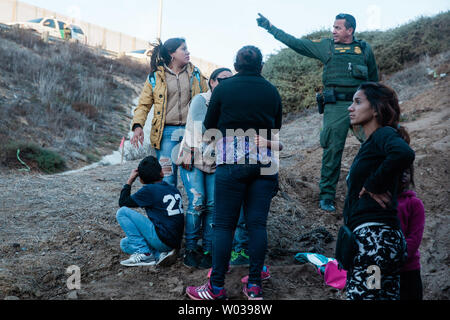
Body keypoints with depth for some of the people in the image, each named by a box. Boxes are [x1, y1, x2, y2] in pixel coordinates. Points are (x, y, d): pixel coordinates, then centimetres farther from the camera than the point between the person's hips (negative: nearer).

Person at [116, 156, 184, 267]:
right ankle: (160, 254, 2)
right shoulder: (174, 189, 10)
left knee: (122, 212, -3)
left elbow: (122, 202, 2)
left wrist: (130, 180, 9)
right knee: (125, 244, 23)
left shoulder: (149, 190, -10)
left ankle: (143, 253, -7)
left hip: (162, 240, -8)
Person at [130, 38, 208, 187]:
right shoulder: (156, 77, 8)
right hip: (167, 133, -1)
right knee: (166, 180, -3)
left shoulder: (195, 73, 14)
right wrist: (138, 126, -11)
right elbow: (143, 105, 8)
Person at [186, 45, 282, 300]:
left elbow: (209, 127, 9)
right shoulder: (272, 91, 11)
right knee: (258, 223, 5)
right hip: (265, 161, 3)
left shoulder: (224, 88, 3)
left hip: (232, 160, -3)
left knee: (224, 224, 0)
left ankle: (217, 287, 3)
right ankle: (255, 286, 10)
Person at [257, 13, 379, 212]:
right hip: (336, 106, -1)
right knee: (332, 150, -2)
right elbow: (295, 43, 9)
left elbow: (373, 78, 22)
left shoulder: (365, 49, 13)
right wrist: (269, 27, 7)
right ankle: (326, 197, 7)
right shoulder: (326, 46, 10)